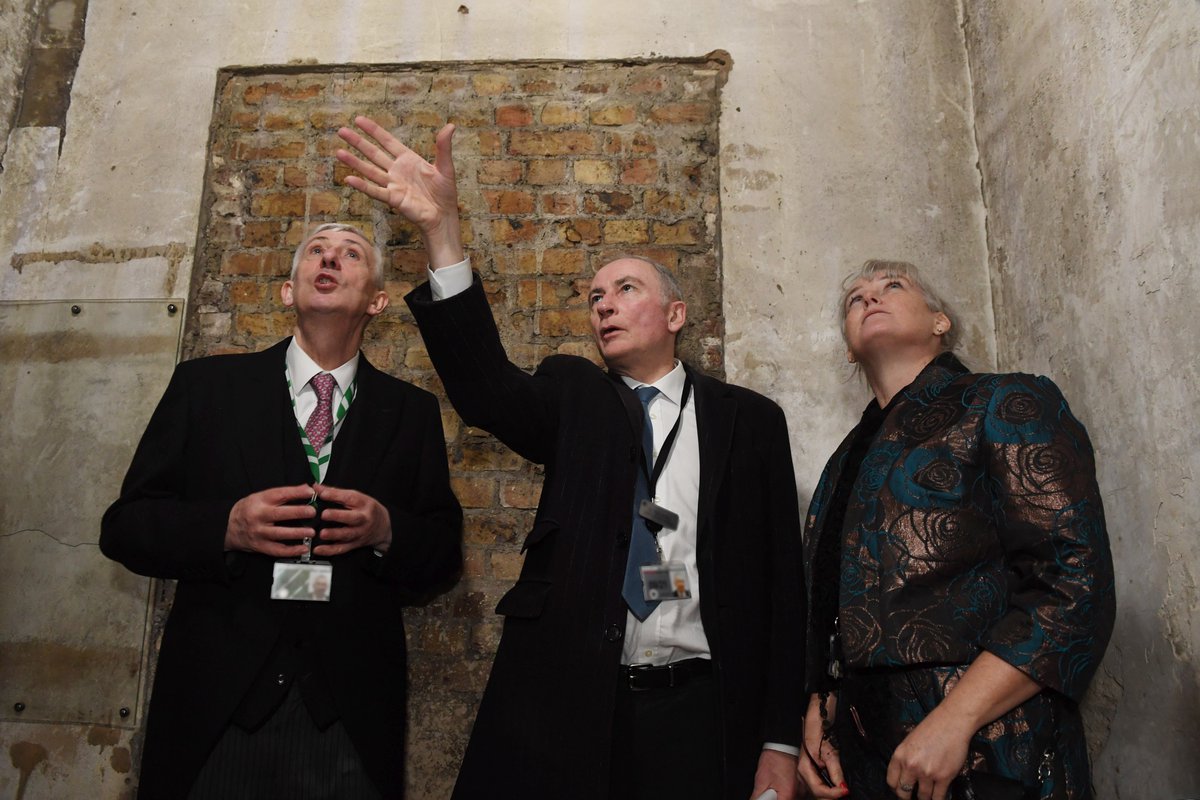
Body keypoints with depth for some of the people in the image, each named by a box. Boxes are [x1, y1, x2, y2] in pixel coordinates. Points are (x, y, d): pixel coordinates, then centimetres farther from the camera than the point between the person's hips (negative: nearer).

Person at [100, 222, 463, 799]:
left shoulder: (413, 411, 5)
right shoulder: (205, 384, 4)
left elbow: (445, 553, 6)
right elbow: (123, 525, 3)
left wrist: (385, 530, -15)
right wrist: (227, 526, -16)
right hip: (215, 703, 0)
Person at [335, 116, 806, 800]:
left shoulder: (752, 419, 5)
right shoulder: (573, 393, 8)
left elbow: (783, 579, 2)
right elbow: (488, 386, -14)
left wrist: (782, 743, -2)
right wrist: (441, 229, -25)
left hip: (699, 714, 0)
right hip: (566, 703, 1)